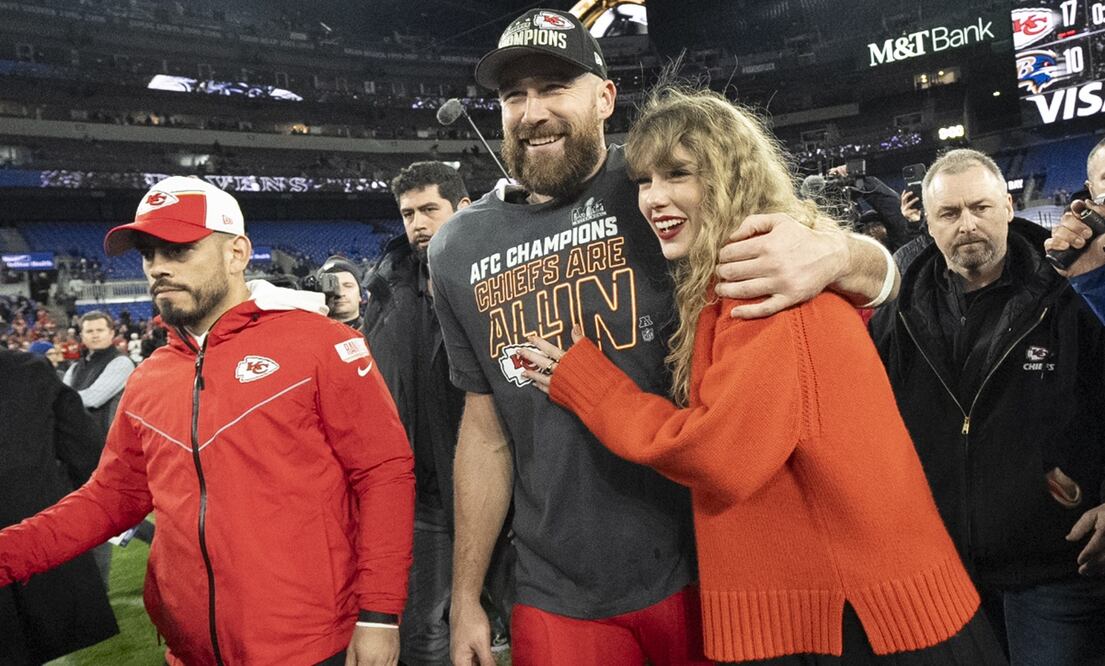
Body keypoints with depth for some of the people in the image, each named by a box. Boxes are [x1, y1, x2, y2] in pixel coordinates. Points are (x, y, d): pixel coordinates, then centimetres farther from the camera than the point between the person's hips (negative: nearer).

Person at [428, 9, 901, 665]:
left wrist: (831, 251, -29)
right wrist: (466, 598, 10)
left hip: (708, 566, -2)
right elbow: (485, 427, 9)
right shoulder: (461, 250, 2)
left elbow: (882, 274, -5)